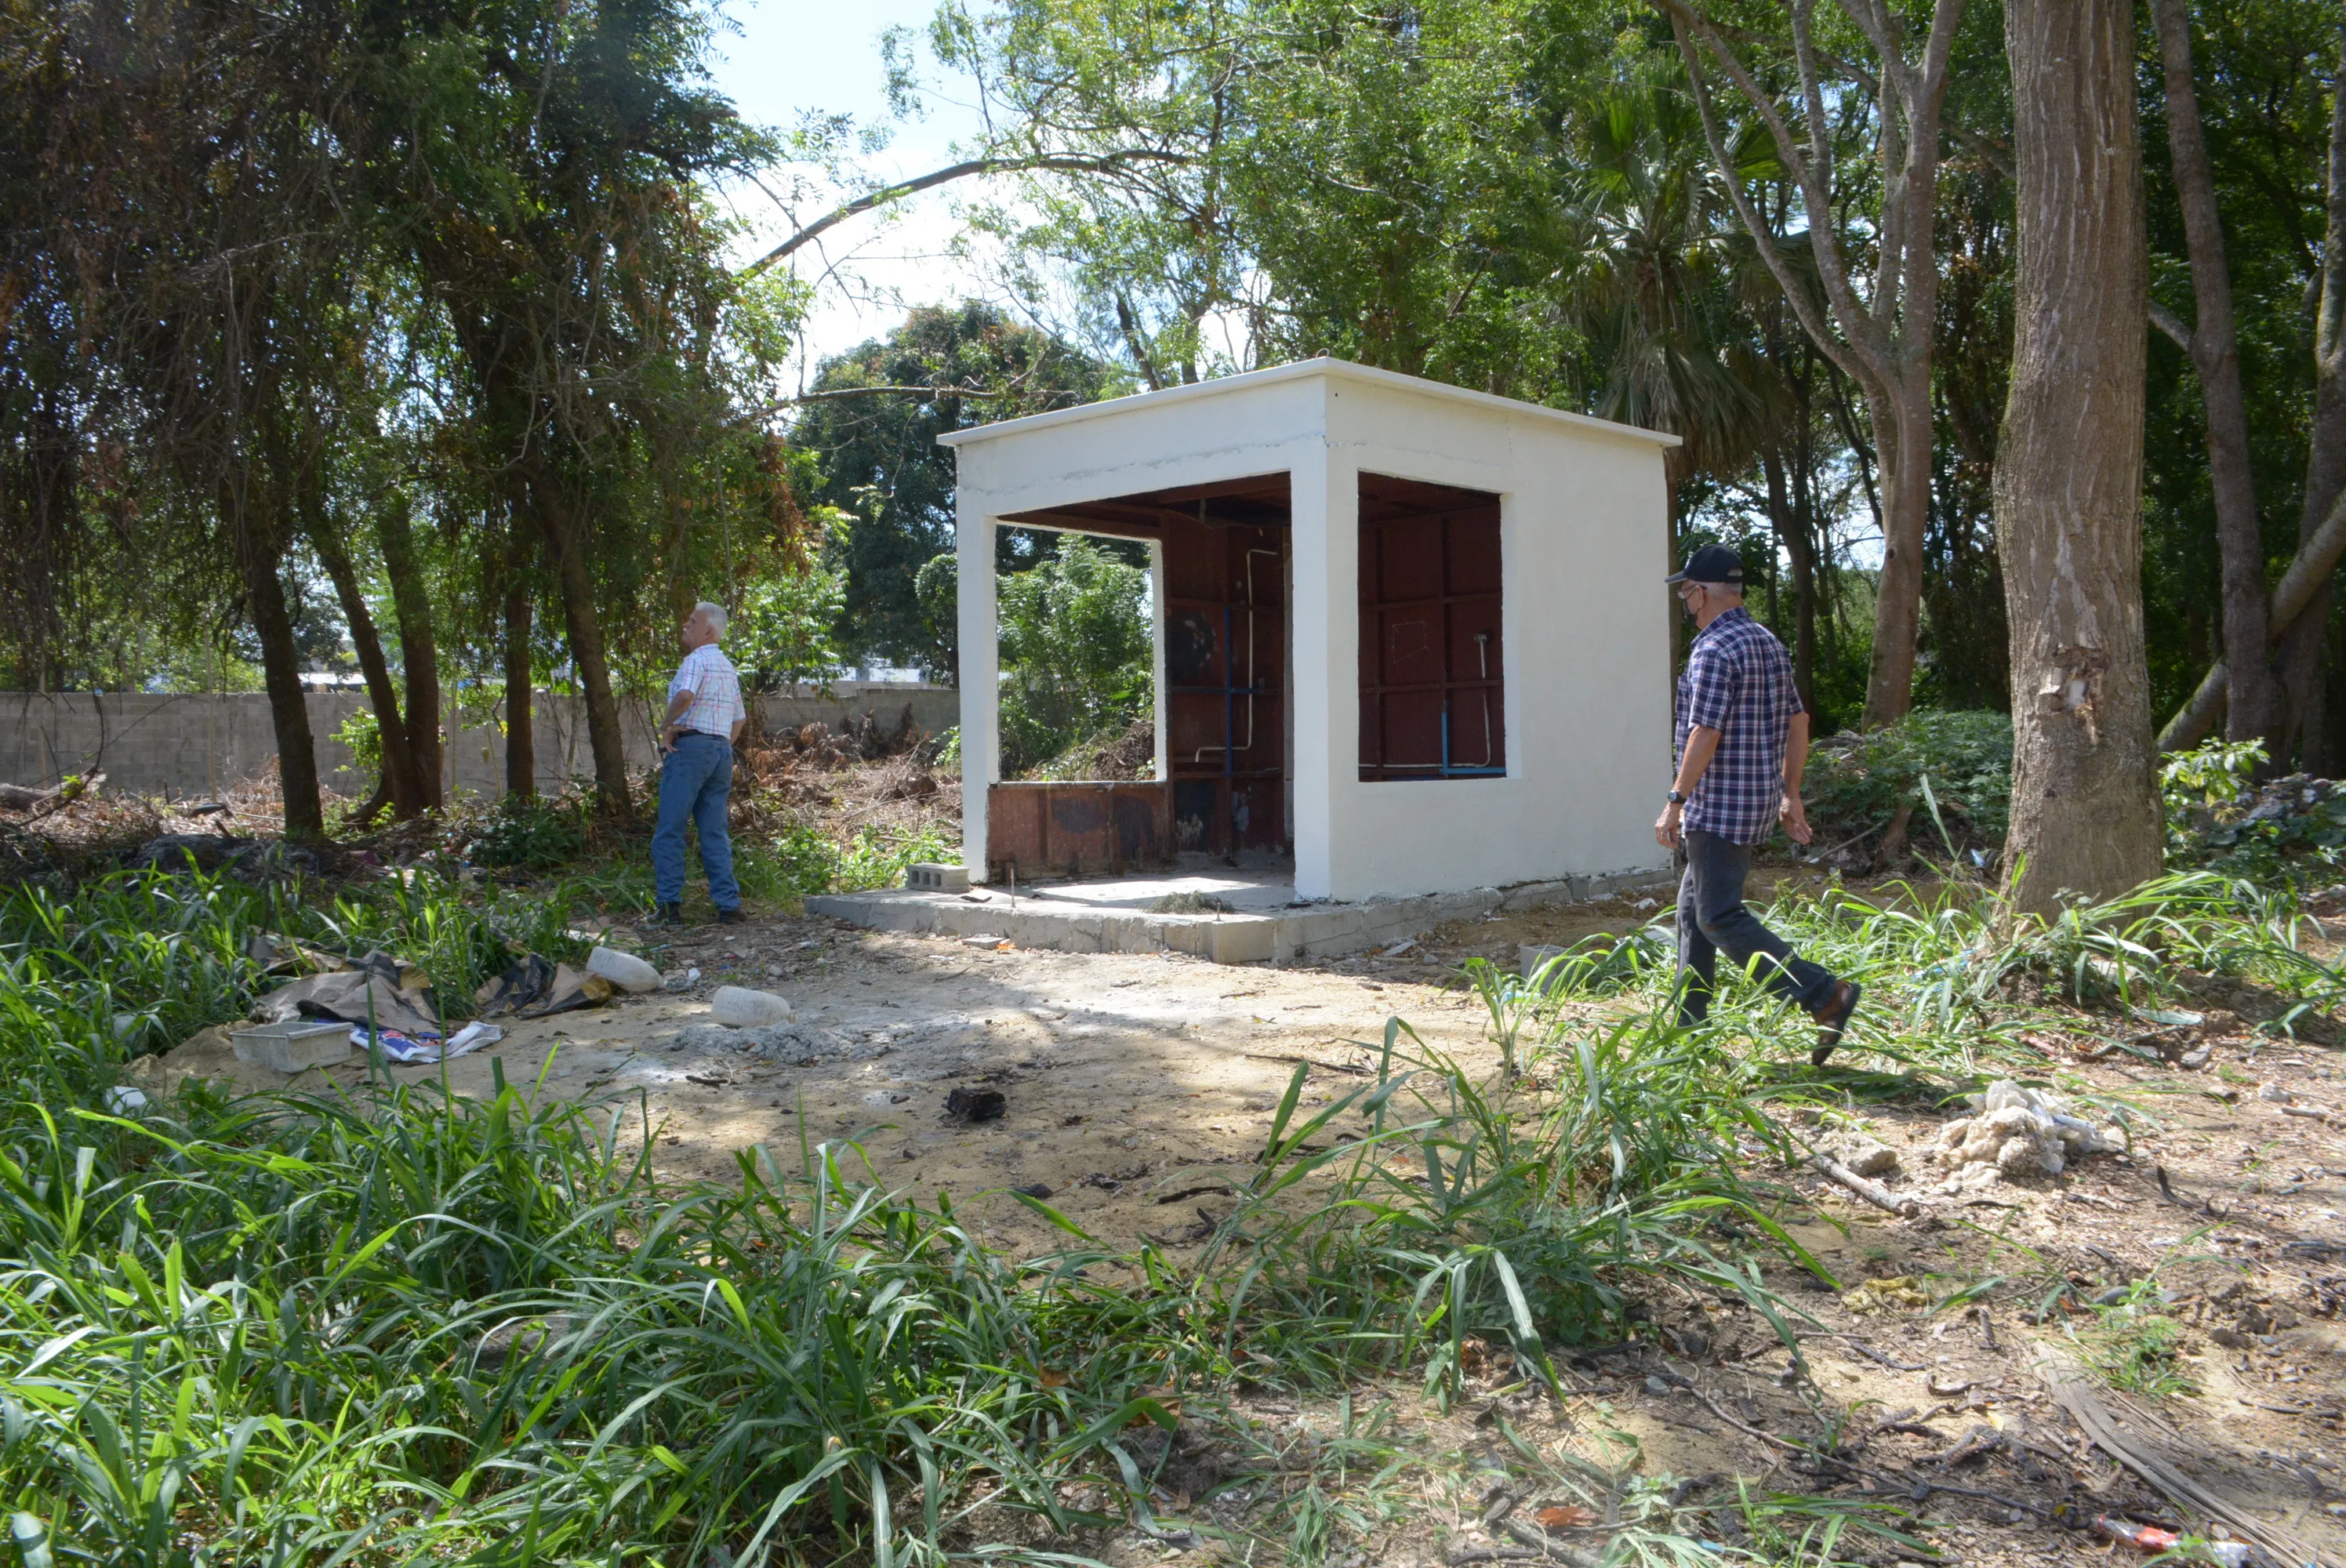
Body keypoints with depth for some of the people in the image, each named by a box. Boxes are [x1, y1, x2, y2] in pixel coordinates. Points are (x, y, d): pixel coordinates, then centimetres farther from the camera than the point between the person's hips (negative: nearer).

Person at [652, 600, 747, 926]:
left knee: (670, 831, -2)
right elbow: (740, 719, 25)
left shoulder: (696, 660, -8)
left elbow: (685, 696, -28)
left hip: (690, 746, -8)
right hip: (722, 750, 8)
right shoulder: (728, 667, 19)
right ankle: (729, 905, 4)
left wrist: (666, 726, -15)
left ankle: (670, 905, -4)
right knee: (716, 833, 9)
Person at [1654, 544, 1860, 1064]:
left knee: (1720, 917, -8)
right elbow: (1798, 722, 15)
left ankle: (1824, 997, -14)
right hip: (1757, 800, 10)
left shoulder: (1714, 650, -16)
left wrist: (1675, 802, -16)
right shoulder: (1768, 642, 13)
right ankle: (1689, 1027, 21)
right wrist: (1790, 796, 19)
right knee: (1694, 909, 16)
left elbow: (1705, 735, -21)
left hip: (1719, 806, -10)